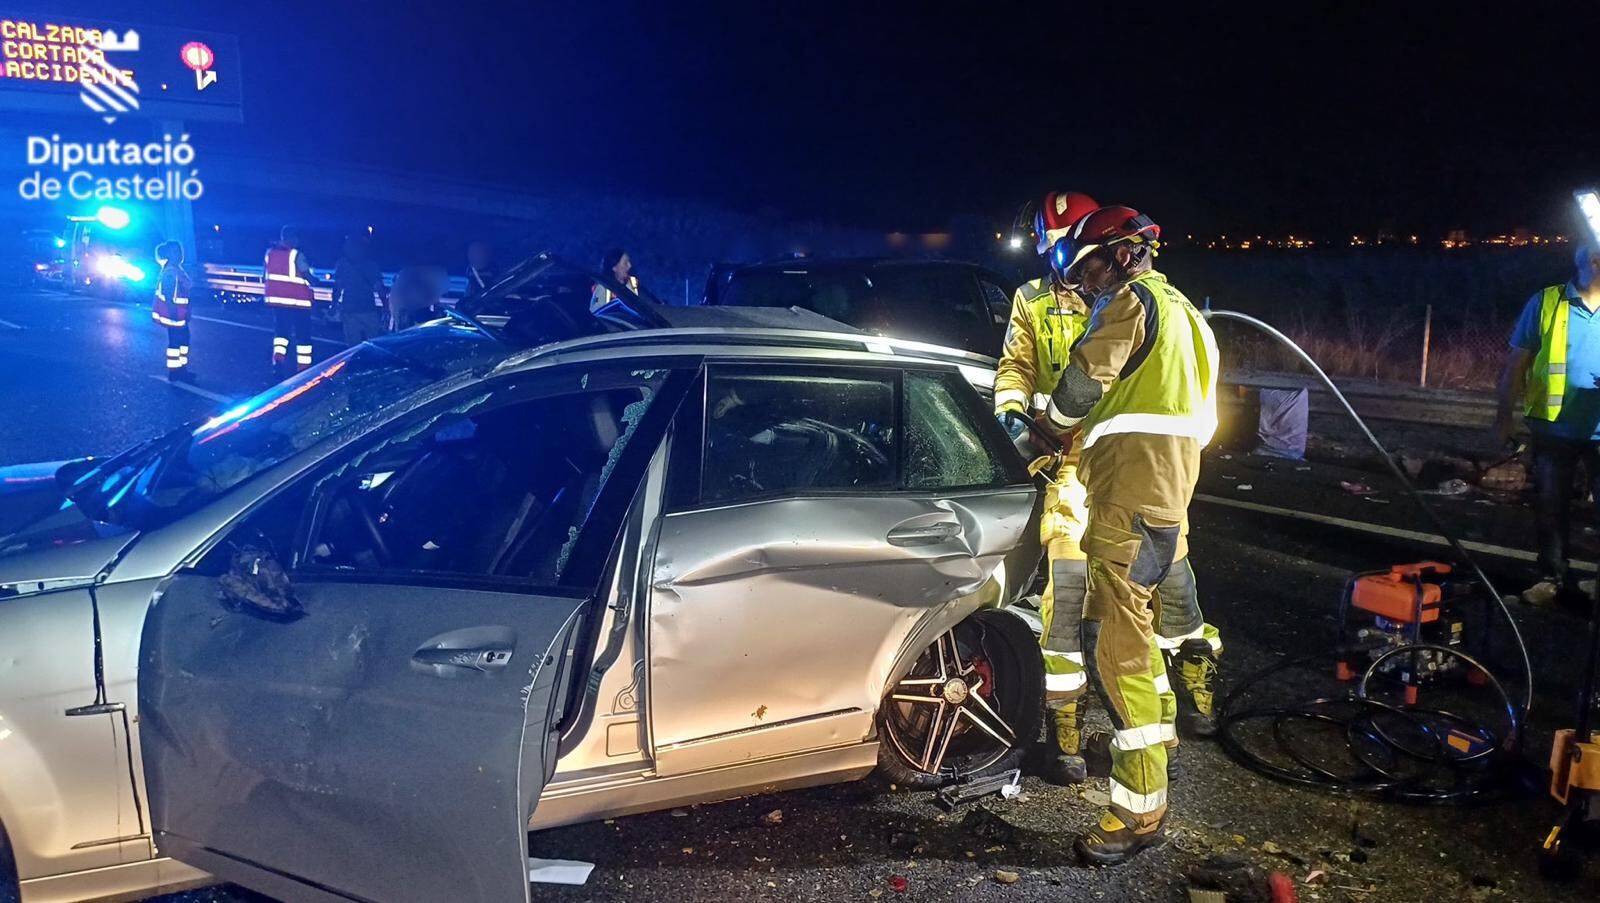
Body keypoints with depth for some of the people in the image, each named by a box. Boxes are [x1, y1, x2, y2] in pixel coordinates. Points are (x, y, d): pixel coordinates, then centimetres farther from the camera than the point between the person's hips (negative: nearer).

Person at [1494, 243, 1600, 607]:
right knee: (1551, 506, 11)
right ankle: (1552, 577, 24)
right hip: (1553, 428, 0)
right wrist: (1504, 415, 0)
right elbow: (1517, 362, 1)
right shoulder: (1546, 302, -2)